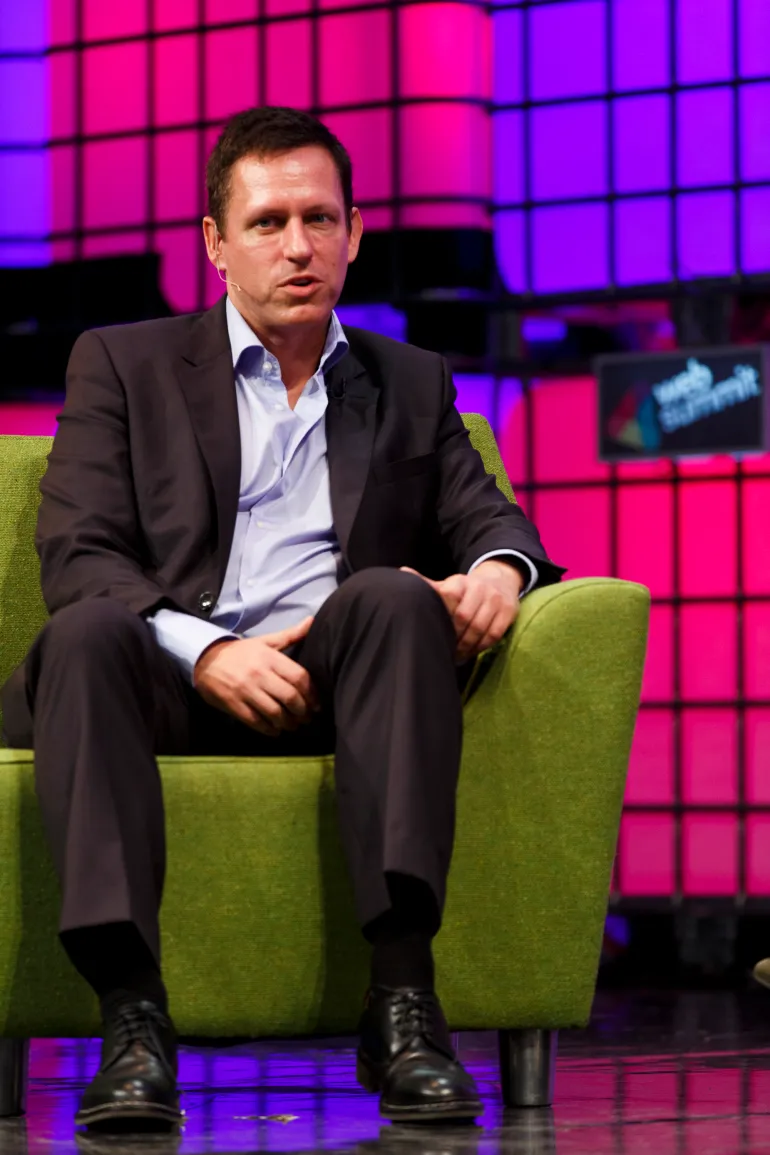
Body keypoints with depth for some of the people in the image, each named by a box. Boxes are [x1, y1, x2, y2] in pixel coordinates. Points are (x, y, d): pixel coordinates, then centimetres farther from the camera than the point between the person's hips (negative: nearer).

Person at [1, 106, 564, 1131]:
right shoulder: (124, 365, 16)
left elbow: (489, 520, 15)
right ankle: (132, 1017, -44)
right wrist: (206, 652, -16)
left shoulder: (412, 386, 25)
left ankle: (402, 1000, -41)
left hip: (336, 685, 1)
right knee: (87, 633, -35)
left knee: (394, 597, -32)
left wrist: (498, 568, -12)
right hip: (175, 688, -1)